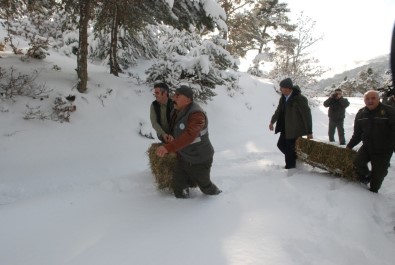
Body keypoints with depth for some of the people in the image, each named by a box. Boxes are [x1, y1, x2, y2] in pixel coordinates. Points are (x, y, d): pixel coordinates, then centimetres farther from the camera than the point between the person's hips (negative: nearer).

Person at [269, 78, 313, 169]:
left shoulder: (300, 99, -21)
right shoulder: (283, 97, 2)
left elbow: (307, 115, -18)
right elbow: (279, 110, 19)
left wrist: (309, 132, -16)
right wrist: (272, 121, 29)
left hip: (294, 129, -8)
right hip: (285, 128, 8)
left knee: (289, 149, -3)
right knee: (281, 144, 16)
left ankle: (290, 167, 14)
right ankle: (295, 158, 34)